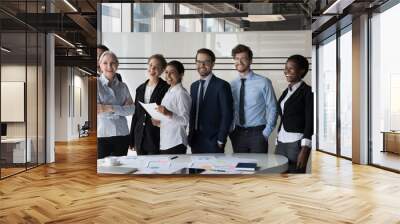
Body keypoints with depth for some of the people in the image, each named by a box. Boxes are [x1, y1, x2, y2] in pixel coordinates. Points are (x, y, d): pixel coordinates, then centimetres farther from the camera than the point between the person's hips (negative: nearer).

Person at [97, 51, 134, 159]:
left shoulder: (123, 86, 9)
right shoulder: (97, 83, -2)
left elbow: (131, 109, -1)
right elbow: (98, 110, -12)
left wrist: (110, 108, -12)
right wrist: (122, 108, -8)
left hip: (122, 135, 4)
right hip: (101, 135, -3)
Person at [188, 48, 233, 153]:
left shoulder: (221, 85, -8)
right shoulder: (193, 86, 12)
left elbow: (227, 115, -10)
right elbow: (192, 113, 14)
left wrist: (220, 140, -12)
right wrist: (190, 136, 8)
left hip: (212, 142, -5)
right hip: (195, 140, 6)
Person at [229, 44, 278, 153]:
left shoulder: (263, 82, -7)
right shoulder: (232, 85, 3)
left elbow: (272, 108, -4)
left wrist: (266, 133, -7)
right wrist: (231, 132, 1)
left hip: (257, 132, -3)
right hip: (238, 134, 3)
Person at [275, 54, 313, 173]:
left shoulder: (307, 91, -5)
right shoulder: (286, 92, 16)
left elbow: (310, 122, -10)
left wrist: (305, 149, -15)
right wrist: (278, 143, 16)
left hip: (297, 143, -6)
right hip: (281, 143, 7)